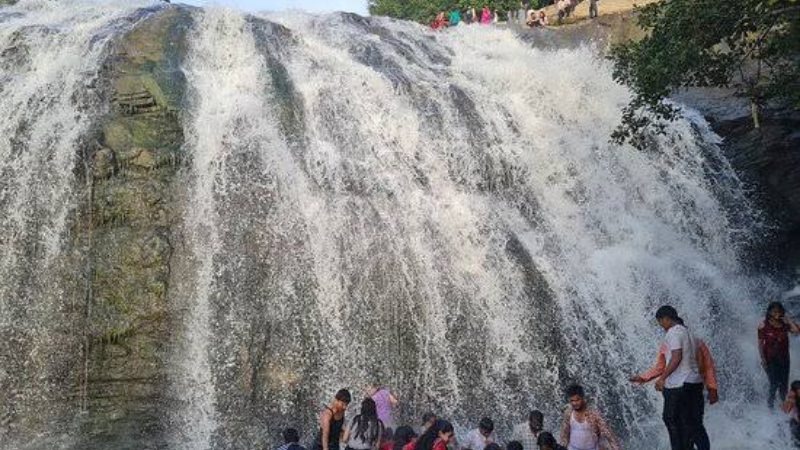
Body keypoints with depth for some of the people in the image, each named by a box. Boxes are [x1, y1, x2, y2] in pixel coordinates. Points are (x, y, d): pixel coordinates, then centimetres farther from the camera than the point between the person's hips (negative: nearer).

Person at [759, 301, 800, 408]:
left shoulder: (784, 324, 4)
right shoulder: (764, 325, -5)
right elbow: (760, 343, -4)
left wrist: (787, 320, -8)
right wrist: (763, 359, -9)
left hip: (784, 358, 4)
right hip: (770, 359, -4)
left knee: (784, 384, 7)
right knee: (774, 384, -9)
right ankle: (770, 406, 4)